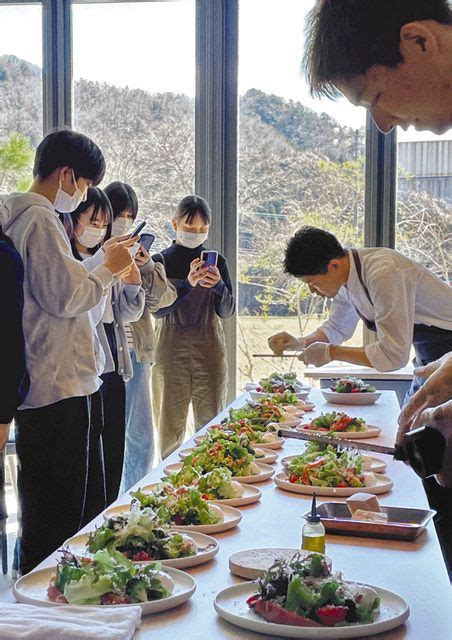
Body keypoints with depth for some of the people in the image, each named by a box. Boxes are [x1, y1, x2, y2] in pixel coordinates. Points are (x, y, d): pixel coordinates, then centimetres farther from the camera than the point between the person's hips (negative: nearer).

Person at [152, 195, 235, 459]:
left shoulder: (217, 261, 9)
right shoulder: (161, 261, 3)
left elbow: (227, 311, 3)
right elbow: (157, 309, -7)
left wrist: (218, 285, -17)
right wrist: (187, 284, -22)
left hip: (210, 347, 1)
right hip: (171, 345, -1)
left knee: (211, 423, 0)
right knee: (170, 425, -1)